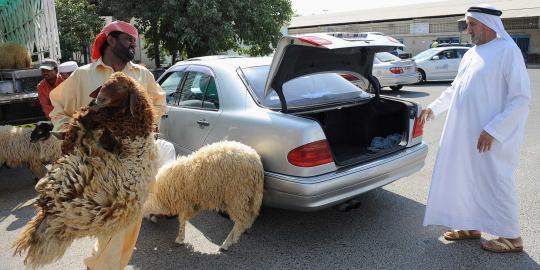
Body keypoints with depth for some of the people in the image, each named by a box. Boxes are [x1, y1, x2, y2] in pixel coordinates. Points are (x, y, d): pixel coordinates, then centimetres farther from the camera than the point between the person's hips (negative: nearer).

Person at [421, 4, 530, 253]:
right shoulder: (471, 54, 12)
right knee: (465, 179, 15)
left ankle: (511, 237, 19)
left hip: (490, 138, -8)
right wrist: (434, 108, 12)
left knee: (495, 184, 2)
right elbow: (455, 89, 23)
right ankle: (471, 226, 32)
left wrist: (493, 130, -21)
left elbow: (521, 98, -16)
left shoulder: (508, 51, -11)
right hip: (464, 134, 8)